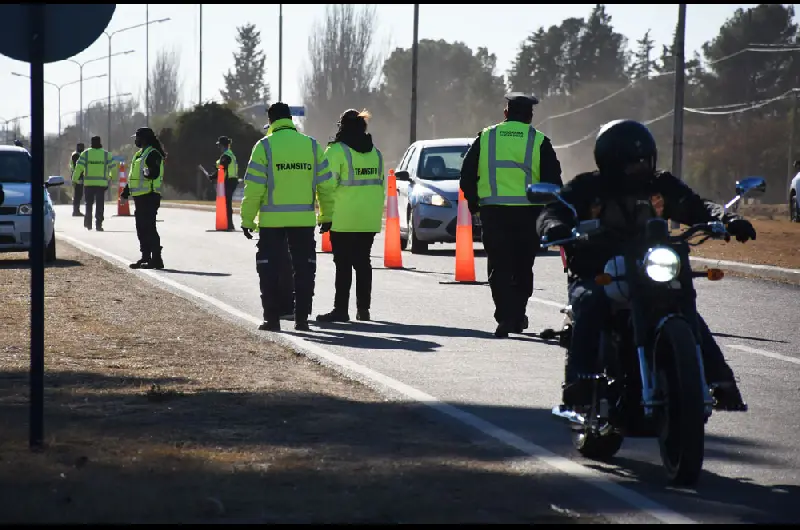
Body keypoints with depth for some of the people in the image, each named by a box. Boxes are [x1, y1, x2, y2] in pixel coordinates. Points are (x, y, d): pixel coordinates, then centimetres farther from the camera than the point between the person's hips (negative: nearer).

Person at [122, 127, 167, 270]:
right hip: (139, 197, 10)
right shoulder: (139, 154, 20)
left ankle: (156, 260, -10)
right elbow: (134, 176, 27)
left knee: (149, 228, -11)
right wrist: (125, 192, 26)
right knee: (141, 229, 13)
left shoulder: (153, 154, -12)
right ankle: (145, 258, 19)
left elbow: (155, 172, -24)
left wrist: (149, 173, -41)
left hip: (149, 197, -10)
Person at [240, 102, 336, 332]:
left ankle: (272, 318, 4)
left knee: (270, 269, 6)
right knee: (304, 269, 10)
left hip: (272, 220, -3)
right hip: (304, 219, 3)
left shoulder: (265, 146, -6)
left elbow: (254, 188, -9)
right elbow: (325, 185, 5)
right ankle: (301, 318, 8)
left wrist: (247, 220, -3)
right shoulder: (311, 145, 5)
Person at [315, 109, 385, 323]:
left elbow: (329, 185, -12)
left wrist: (325, 216, -8)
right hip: (369, 220, 6)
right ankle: (363, 308, 13)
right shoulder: (375, 152, 13)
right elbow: (380, 185, 16)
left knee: (343, 264, -4)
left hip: (343, 219, -6)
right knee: (363, 262, 12)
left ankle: (341, 309, -6)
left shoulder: (337, 151, -7)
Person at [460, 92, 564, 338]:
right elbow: (553, 180, 1)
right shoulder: (539, 142, 1)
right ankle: (517, 316, 19)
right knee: (523, 268, 14)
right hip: (528, 213, 0)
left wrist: (474, 203, 17)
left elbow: (467, 175, 7)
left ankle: (505, 317, -13)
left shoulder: (485, 138, 6)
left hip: (493, 213, 0)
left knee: (499, 267, 1)